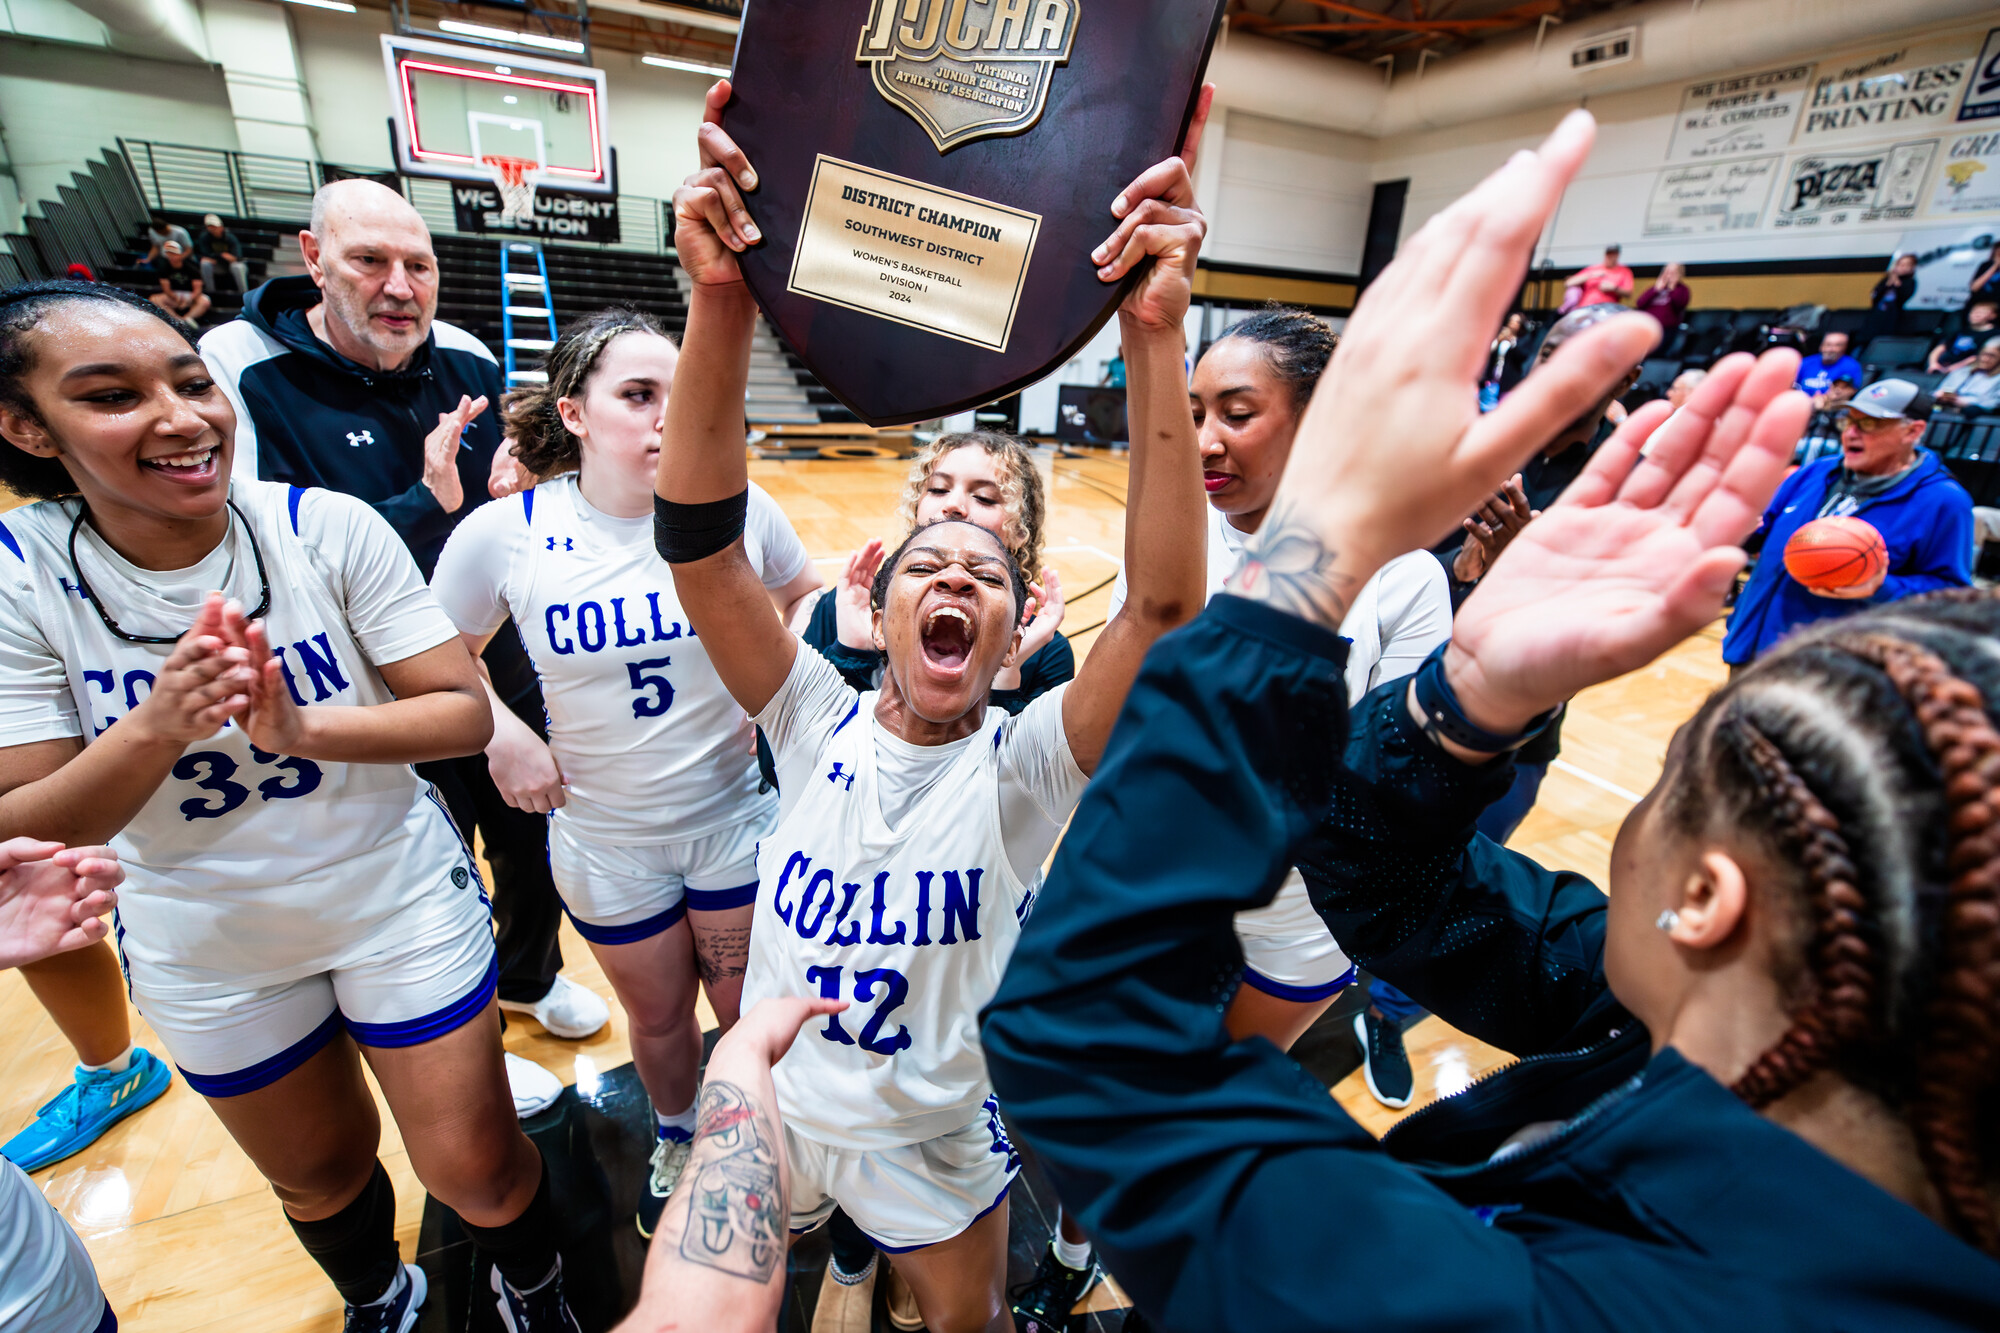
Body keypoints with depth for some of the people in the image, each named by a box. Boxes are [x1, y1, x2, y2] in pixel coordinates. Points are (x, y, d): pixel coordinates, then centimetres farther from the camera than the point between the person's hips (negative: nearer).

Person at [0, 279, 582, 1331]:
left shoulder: (328, 528, -17)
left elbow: (467, 714, -17)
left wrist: (300, 728, -33)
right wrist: (156, 726, -30)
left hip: (403, 906, -2)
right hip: (208, 952, 2)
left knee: (475, 1173, 10)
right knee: (319, 1176, 26)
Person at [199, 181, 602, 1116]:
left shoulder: (467, 361, -3)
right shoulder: (242, 373, -16)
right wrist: (430, 504, -33)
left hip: (500, 662, 4)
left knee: (529, 834, 21)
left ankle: (531, 976, 52)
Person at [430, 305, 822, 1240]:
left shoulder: (738, 509, -14)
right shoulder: (502, 534, -14)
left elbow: (804, 602, 5)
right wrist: (501, 733, -9)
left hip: (734, 819, 0)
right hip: (605, 839, 1)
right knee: (657, 1018, 24)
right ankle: (676, 1137, 58)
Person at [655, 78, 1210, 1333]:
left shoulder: (1028, 763, -23)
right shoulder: (819, 723, -19)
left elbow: (1164, 605, -39)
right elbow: (700, 545, -31)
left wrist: (1158, 339, -49)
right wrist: (721, 307, -45)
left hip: (943, 1140, -1)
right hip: (773, 1106, 2)